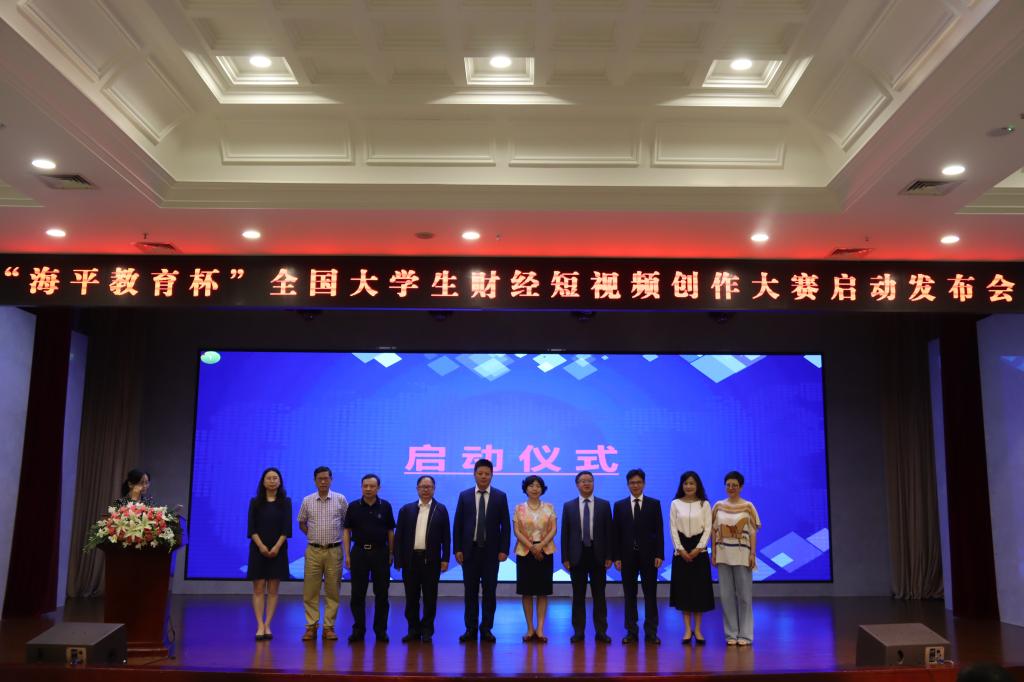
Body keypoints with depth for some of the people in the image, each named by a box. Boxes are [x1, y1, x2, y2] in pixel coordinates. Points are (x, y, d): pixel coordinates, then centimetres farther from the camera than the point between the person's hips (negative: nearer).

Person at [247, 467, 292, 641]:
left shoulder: (285, 502, 5)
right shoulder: (255, 502, 5)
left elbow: (287, 528, -2)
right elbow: (251, 528, -1)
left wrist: (277, 547, -13)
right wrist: (261, 546, -13)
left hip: (278, 550, 0)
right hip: (258, 549, 0)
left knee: (273, 590, 1)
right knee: (258, 589, -4)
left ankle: (267, 625, 3)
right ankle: (260, 626, -5)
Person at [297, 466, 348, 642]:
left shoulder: (340, 500, 0)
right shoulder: (307, 501, 3)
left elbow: (347, 523, 8)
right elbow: (301, 523, 15)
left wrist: (343, 540, 5)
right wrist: (313, 535, 7)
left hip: (334, 551, -1)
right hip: (313, 551, 1)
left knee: (332, 590, 3)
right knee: (310, 590, 2)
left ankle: (329, 627, 10)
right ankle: (311, 626, 10)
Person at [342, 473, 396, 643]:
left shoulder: (385, 506, 2)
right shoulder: (353, 507, 2)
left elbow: (390, 531, 6)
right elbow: (346, 531, 4)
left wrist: (391, 553, 1)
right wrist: (347, 555, -3)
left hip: (380, 552, 0)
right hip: (359, 552, 0)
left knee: (381, 594, 4)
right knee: (357, 594, 2)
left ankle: (381, 630, 13)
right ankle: (358, 630, 12)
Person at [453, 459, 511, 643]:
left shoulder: (500, 496, 2)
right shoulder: (464, 496, 5)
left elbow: (505, 525, 1)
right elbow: (458, 524, 4)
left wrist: (503, 549, -6)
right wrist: (457, 549, -3)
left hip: (491, 550, -1)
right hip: (470, 550, 1)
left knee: (490, 591, 4)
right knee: (471, 591, 5)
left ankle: (486, 628, 12)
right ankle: (471, 629, 13)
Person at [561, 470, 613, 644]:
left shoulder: (604, 505, 3)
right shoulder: (568, 506, 4)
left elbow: (609, 532, 2)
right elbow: (565, 533, 3)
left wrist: (609, 556, -3)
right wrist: (565, 557, -3)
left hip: (598, 555, 0)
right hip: (577, 555, 0)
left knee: (599, 595, 5)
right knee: (578, 595, 6)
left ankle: (601, 631, 12)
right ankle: (578, 631, 14)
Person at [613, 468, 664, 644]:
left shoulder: (654, 504, 4)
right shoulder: (619, 505, 6)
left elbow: (659, 531, 1)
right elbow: (616, 533, 4)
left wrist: (659, 555, -7)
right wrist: (617, 557, -3)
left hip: (648, 555, -1)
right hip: (628, 556, 1)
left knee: (650, 595, 3)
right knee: (629, 595, 6)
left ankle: (651, 633, 9)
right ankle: (631, 632, 13)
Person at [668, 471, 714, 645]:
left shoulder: (704, 504, 2)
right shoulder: (675, 504, 3)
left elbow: (708, 529, -2)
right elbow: (673, 529, 1)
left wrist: (698, 549, -11)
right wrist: (681, 549, -8)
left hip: (699, 549, 0)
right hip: (681, 550, 0)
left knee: (699, 588, 2)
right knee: (683, 588, 2)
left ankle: (697, 629, 10)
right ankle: (688, 629, 9)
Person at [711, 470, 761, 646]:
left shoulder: (748, 507, 0)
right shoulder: (718, 506, 6)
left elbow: (753, 533, -1)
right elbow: (713, 531, 7)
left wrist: (753, 554, -9)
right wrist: (713, 553, 1)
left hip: (741, 554, -2)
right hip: (723, 554, 2)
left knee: (744, 594, 2)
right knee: (726, 595, 5)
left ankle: (745, 634, 9)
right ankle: (731, 633, 13)